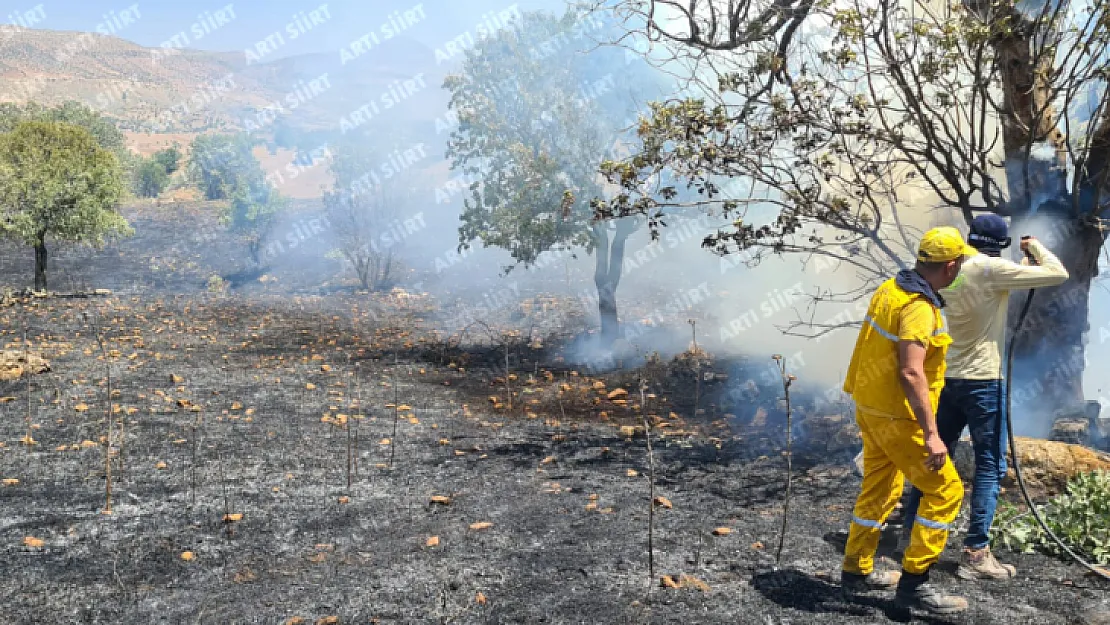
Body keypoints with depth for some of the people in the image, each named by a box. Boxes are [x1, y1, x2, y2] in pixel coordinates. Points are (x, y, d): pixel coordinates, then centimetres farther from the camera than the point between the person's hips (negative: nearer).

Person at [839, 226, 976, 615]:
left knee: (878, 491, 19)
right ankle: (913, 583, 5)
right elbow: (911, 373, -30)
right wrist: (931, 434, -29)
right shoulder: (918, 307, -23)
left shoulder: (891, 288, 5)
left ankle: (856, 572, 29)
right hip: (897, 416, -9)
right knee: (945, 491, 0)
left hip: (871, 406, 9)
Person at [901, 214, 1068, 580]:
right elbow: (1058, 274, -12)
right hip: (983, 381, -7)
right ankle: (975, 555, 1)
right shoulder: (992, 269, -14)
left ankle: (912, 532, 23)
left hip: (948, 378, 7)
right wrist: (1035, 247, 5)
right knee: (990, 467, 0)